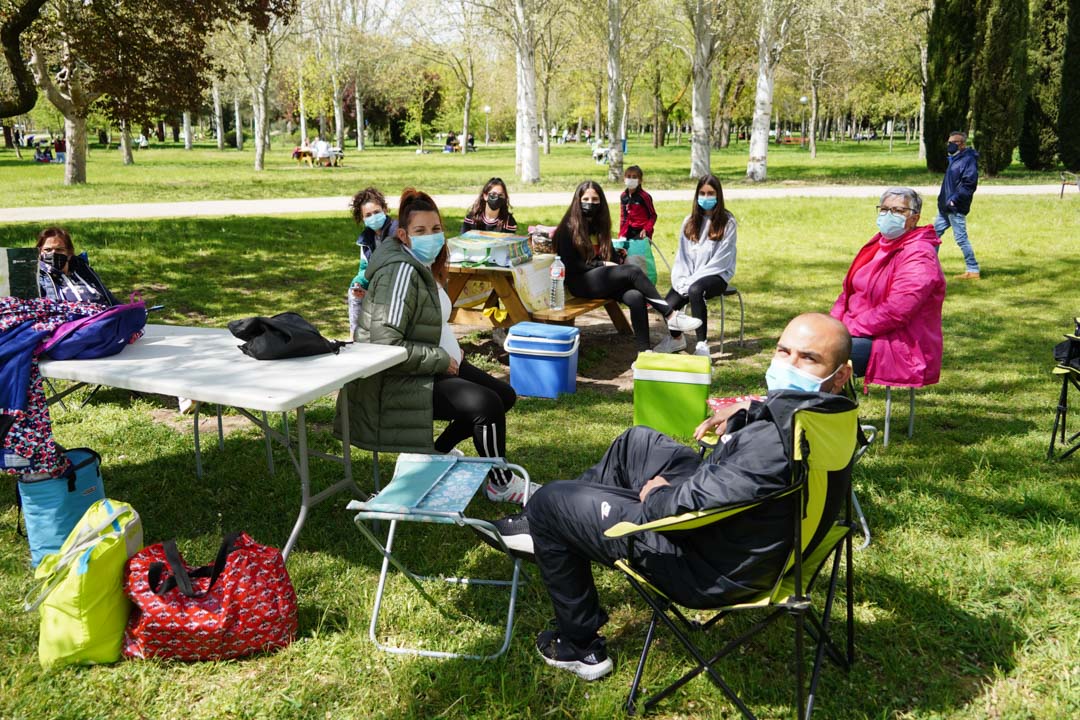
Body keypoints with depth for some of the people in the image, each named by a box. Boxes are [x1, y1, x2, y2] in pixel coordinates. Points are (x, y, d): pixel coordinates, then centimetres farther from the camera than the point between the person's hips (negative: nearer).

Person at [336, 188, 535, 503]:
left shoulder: (426, 265, 8)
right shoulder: (401, 271, -22)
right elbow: (386, 344, -28)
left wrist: (452, 351, 7)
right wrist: (442, 359, -20)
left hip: (435, 366, 10)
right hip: (399, 382, -10)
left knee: (505, 395, 13)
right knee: (488, 404, -24)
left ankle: (438, 451, 24)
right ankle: (500, 485, -1)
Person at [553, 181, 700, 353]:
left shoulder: (599, 224, 16)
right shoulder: (568, 228, -5)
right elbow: (570, 265, -11)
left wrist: (619, 257, -2)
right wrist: (602, 264, -13)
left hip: (602, 279, 7)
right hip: (580, 283, -6)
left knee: (636, 297, -25)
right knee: (633, 271, -27)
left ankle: (644, 351, -29)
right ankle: (671, 315, -24)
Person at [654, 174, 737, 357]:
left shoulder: (727, 222, -3)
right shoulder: (690, 221, 13)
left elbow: (721, 259, -10)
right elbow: (682, 254, 10)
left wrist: (694, 279, -16)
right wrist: (682, 280, -7)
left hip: (717, 275, -4)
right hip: (689, 276, 4)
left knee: (695, 290, -39)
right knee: (667, 305, -23)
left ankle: (702, 345, -32)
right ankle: (676, 338, 10)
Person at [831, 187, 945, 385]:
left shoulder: (918, 256, -14)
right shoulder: (879, 244, 13)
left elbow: (895, 312, -23)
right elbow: (849, 289, 17)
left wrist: (848, 327, -19)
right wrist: (835, 321, -1)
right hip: (864, 332, 9)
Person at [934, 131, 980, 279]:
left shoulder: (968, 160, -15)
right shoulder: (955, 159, 16)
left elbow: (969, 184, -22)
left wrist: (954, 200, -24)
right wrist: (944, 200, 14)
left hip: (956, 209, -10)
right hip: (945, 208, 10)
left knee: (961, 239, -6)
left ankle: (973, 270, 1)